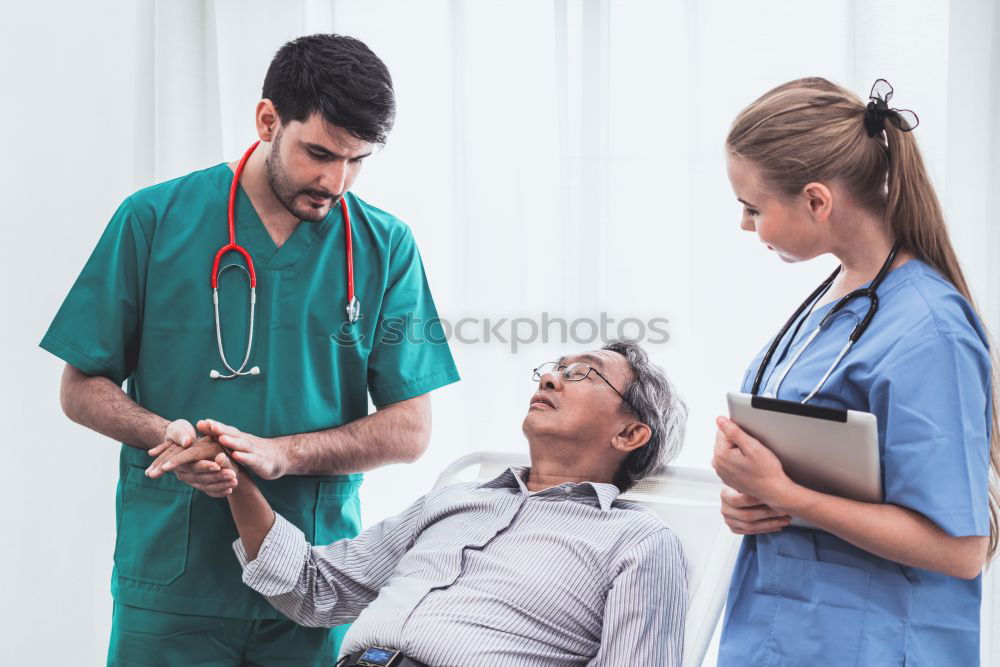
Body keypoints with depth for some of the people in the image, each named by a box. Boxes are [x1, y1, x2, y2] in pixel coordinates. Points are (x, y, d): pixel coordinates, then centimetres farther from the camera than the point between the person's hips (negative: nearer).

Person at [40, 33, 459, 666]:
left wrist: (280, 454, -17)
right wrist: (167, 434, -18)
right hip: (170, 580, -1)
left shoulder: (387, 247, 0)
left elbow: (409, 430, -2)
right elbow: (82, 388, 3)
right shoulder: (154, 219, -2)